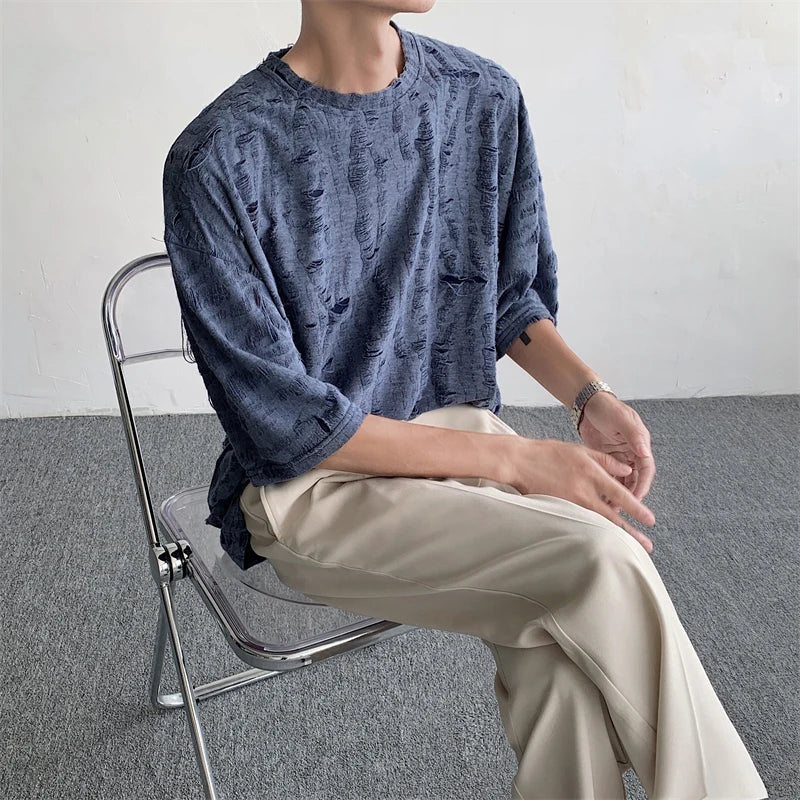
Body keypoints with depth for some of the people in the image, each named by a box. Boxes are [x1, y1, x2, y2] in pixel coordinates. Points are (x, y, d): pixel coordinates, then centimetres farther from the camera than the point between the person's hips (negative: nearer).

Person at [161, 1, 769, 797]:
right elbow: (284, 424, -16)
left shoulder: (486, 98, 2)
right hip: (307, 489, -4)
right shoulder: (218, 161, -15)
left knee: (567, 651, -24)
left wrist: (587, 395, -5)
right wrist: (514, 458, -19)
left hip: (459, 428, 5)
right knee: (604, 566, -24)